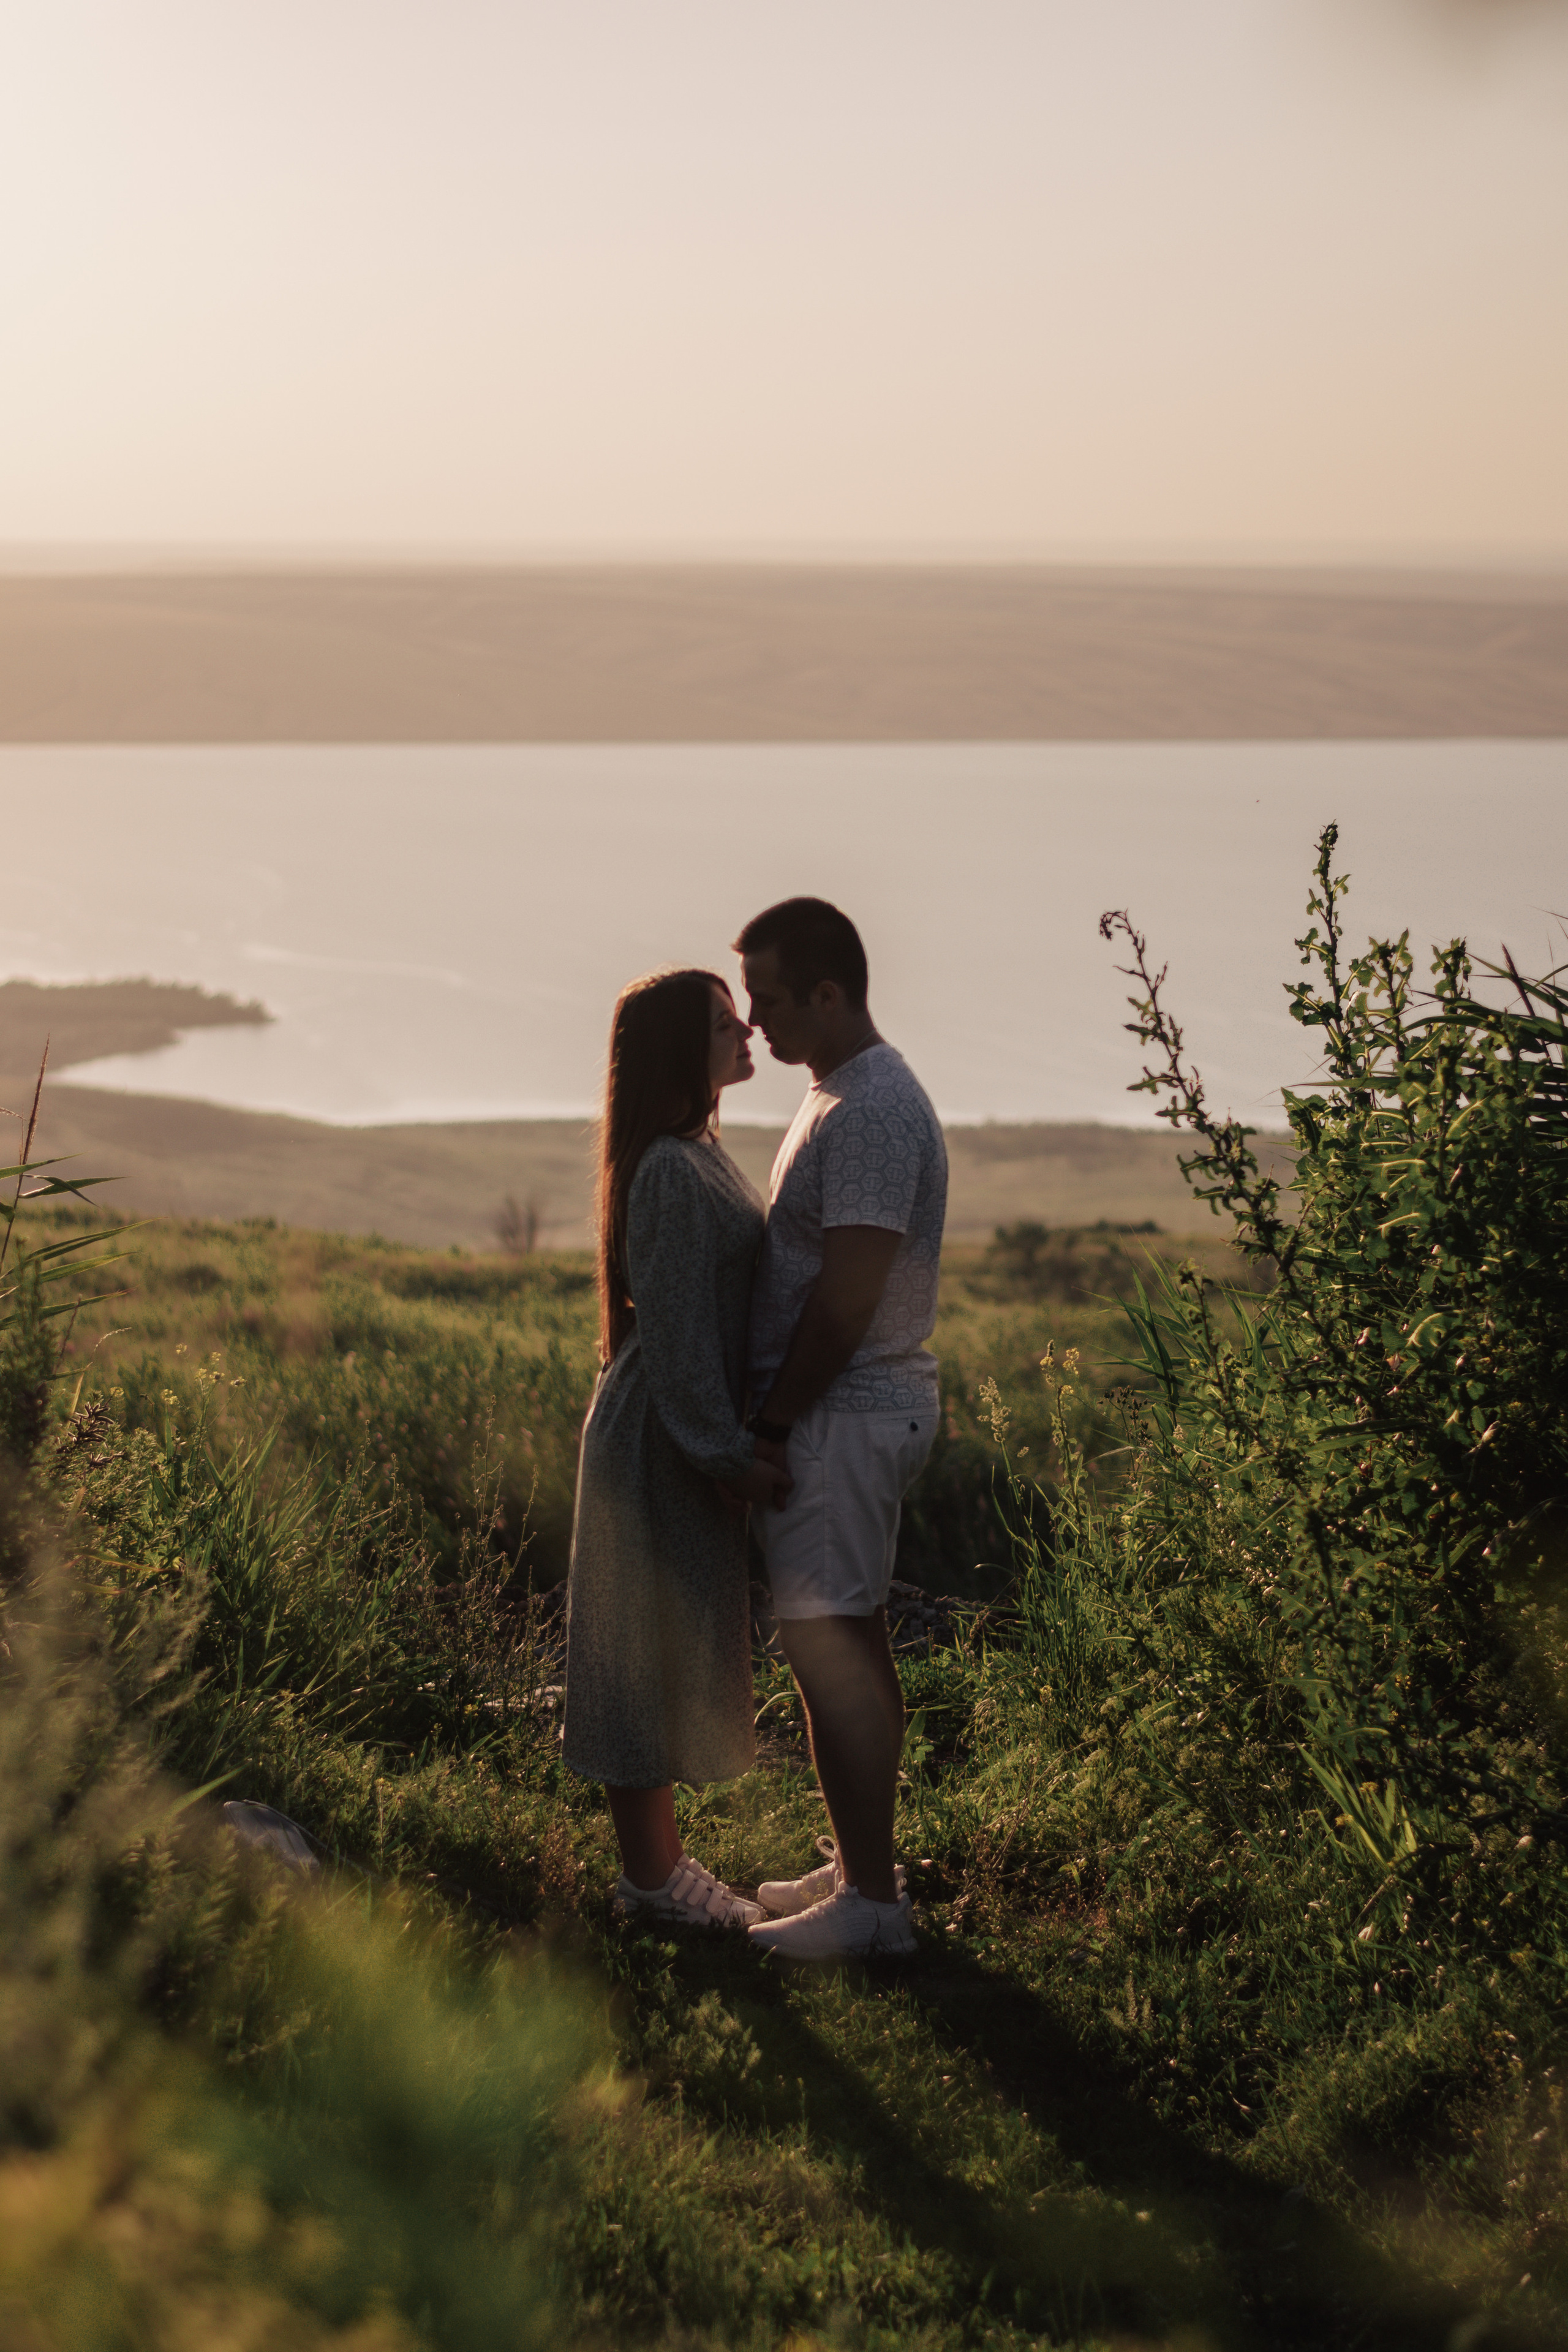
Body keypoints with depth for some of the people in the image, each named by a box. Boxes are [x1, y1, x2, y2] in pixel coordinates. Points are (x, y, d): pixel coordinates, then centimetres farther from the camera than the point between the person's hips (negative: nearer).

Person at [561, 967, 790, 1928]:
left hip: (697, 1441, 10)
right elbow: (674, 1333, -21)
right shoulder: (671, 1172, -19)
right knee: (653, 1645, -1)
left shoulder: (705, 1155, 12)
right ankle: (651, 1876, 8)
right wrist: (730, 1455, -20)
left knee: (682, 1648, 16)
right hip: (662, 1445, -10)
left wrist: (739, 1444, 16)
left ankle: (662, 1857, 26)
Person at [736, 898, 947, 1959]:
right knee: (852, 1647, 15)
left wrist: (770, 1422, -16)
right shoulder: (851, 1094, 15)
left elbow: (847, 1294, -22)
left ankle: (871, 1902, -2)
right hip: (854, 1408, 11)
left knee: (833, 1649, -7)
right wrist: (777, 1417, 18)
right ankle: (862, 1865, 24)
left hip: (843, 1417, -11)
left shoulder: (872, 1109, -19)